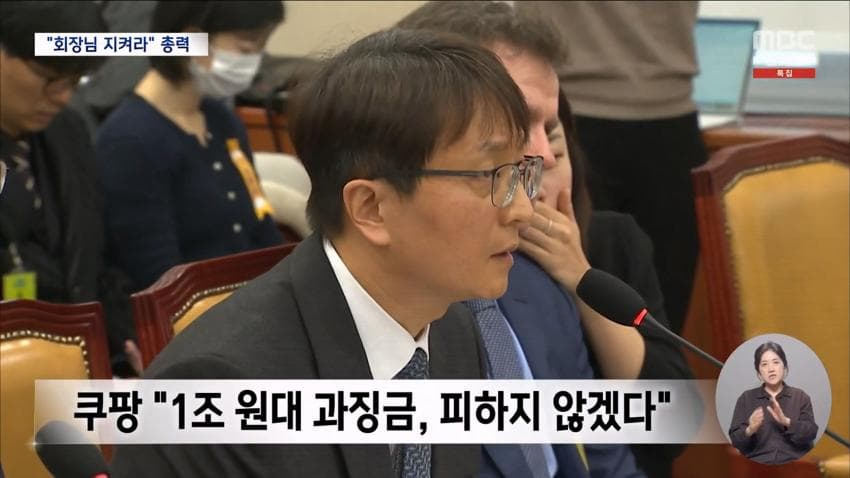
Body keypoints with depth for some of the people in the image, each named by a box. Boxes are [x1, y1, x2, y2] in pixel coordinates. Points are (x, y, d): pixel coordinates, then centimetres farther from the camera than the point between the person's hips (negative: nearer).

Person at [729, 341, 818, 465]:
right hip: (758, 463, -1)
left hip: (794, 463, 1)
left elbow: (811, 433, 1)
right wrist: (750, 430, -16)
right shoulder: (746, 399, 13)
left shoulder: (800, 397, 13)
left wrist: (786, 422, -16)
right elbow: (735, 439, 5)